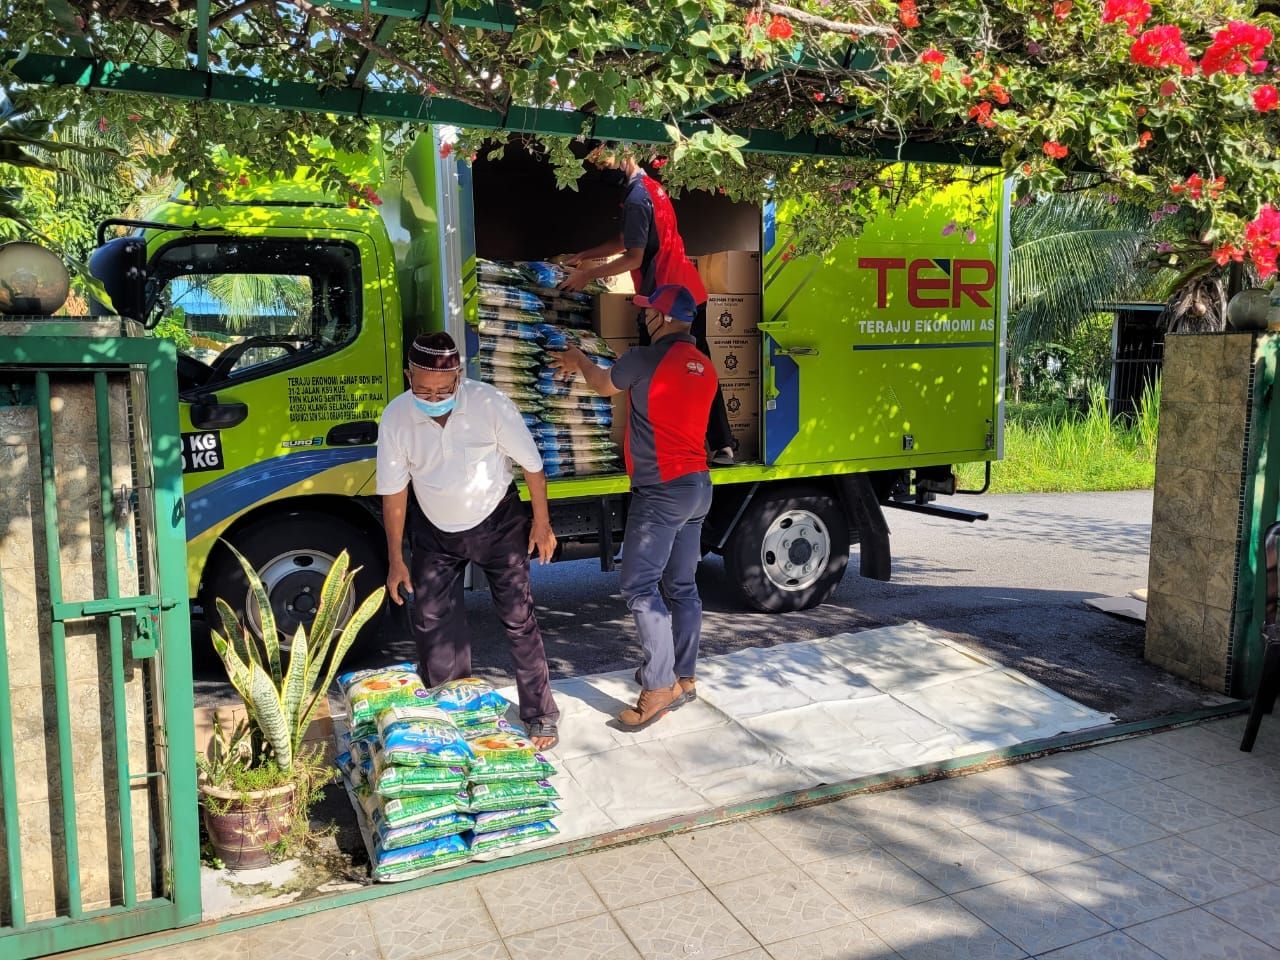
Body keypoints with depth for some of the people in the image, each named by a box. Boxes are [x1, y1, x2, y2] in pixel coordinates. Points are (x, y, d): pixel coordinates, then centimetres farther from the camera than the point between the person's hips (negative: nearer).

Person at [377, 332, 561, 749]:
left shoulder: (490, 403, -24)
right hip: (434, 533, 3)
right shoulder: (395, 418, -17)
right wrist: (396, 559, -4)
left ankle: (540, 717, 13)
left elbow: (531, 465, -12)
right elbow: (393, 492, -7)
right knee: (432, 623, 3)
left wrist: (541, 523, -6)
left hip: (497, 524, -2)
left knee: (519, 619, -1)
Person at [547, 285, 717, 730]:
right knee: (682, 586, 14)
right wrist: (585, 365, 34)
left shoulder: (646, 359, -13)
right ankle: (683, 678, 21)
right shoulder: (704, 368, 10)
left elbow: (603, 384, 6)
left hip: (661, 490, -8)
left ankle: (659, 687, -6)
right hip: (697, 485, 9)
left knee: (640, 587, -5)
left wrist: (579, 362, 29)